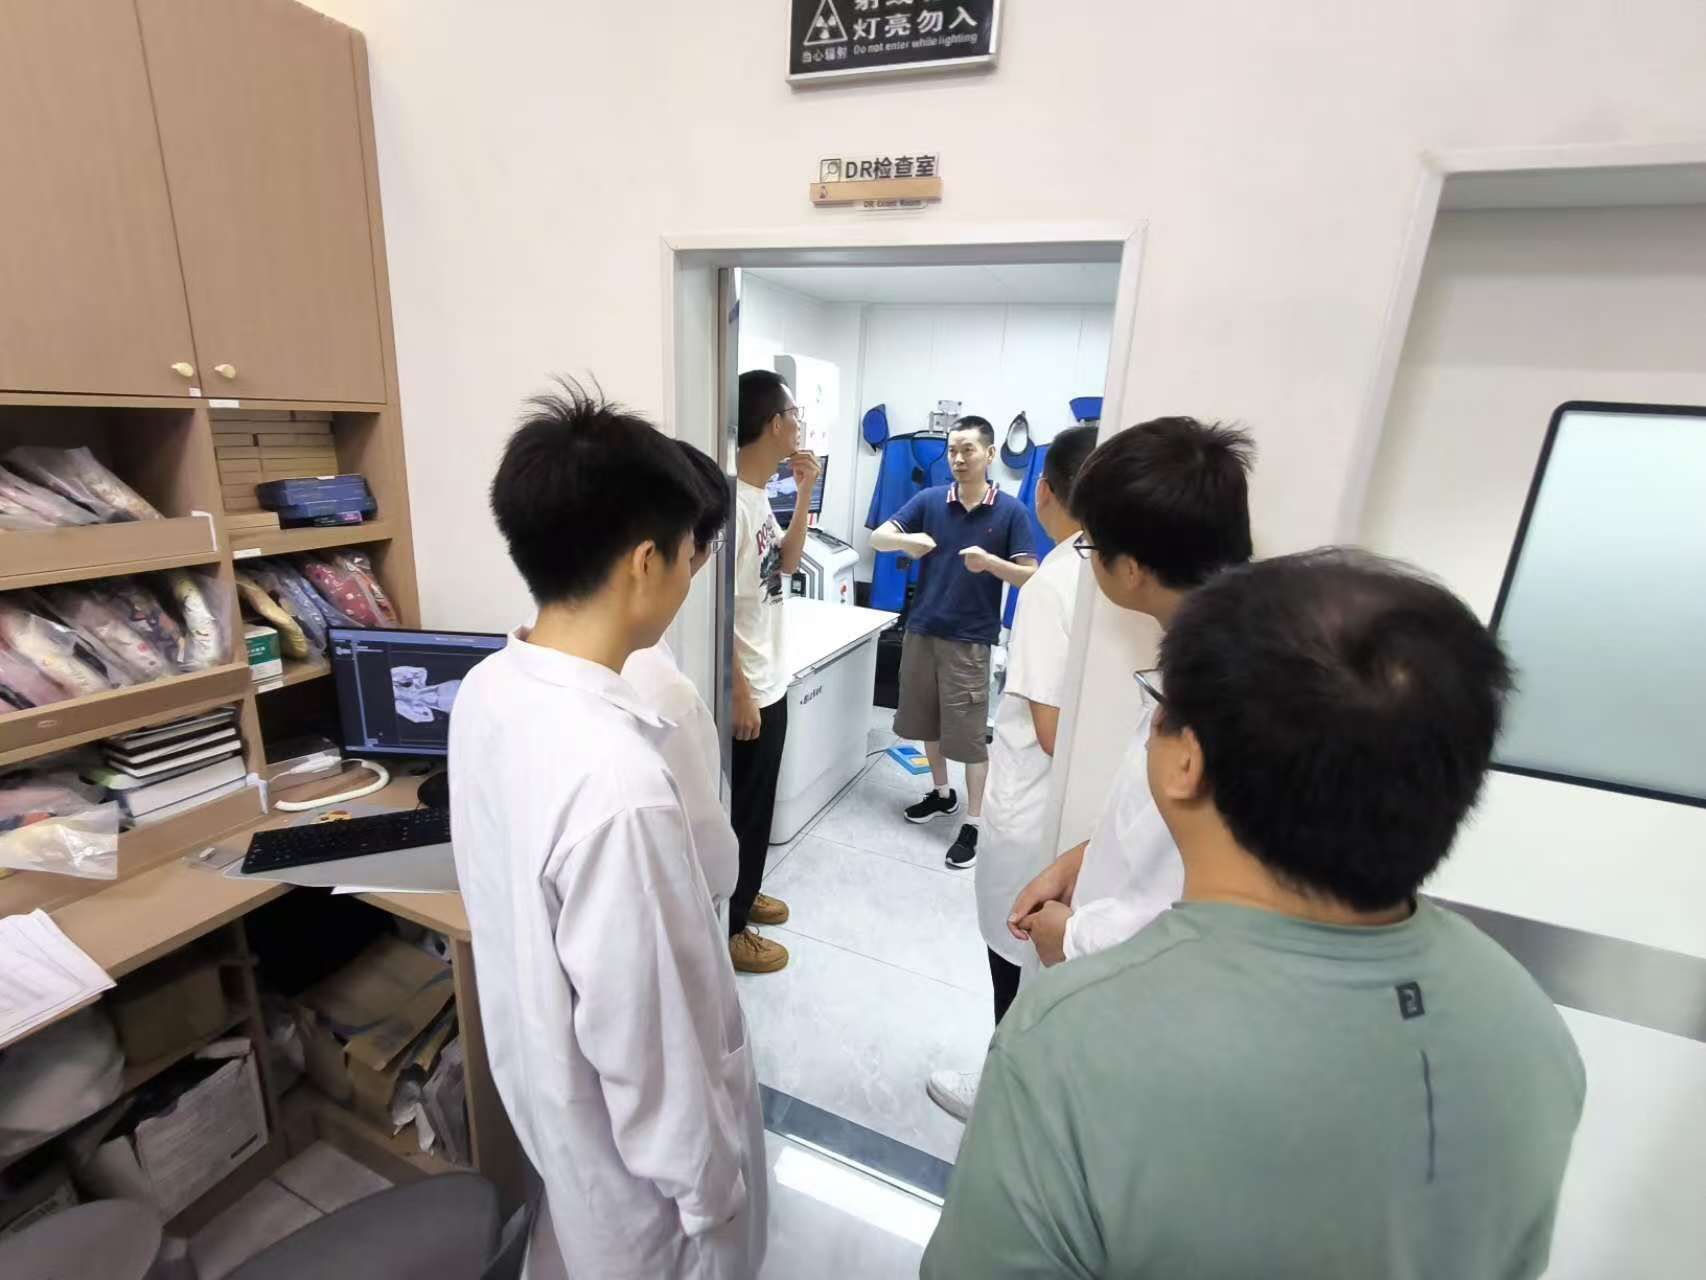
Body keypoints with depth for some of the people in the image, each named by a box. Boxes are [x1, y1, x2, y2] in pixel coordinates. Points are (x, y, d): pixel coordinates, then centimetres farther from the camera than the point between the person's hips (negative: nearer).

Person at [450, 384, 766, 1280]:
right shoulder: (616, 784, -40)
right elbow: (643, 1041, -28)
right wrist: (707, 1183, -11)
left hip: (541, 1062, 7)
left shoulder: (486, 692, -13)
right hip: (626, 1122, -7)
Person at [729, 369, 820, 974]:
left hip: (772, 682, 9)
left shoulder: (760, 494, 6)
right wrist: (739, 694, -21)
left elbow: (787, 564, 19)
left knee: (758, 803, 22)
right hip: (747, 691, -9)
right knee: (740, 809, 7)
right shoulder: (732, 500, -23)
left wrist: (805, 494, 7)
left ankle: (742, 894, 42)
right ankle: (727, 928, 26)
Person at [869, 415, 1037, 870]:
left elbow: (1031, 576, -6)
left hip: (969, 639, -4)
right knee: (928, 720, 16)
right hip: (921, 629, 4)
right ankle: (942, 793, 38)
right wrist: (905, 540, -23)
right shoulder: (929, 500, 1)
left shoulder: (1011, 510, -5)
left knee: (969, 734, 0)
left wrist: (990, 562, -25)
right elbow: (876, 538, -1)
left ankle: (973, 825, 14)